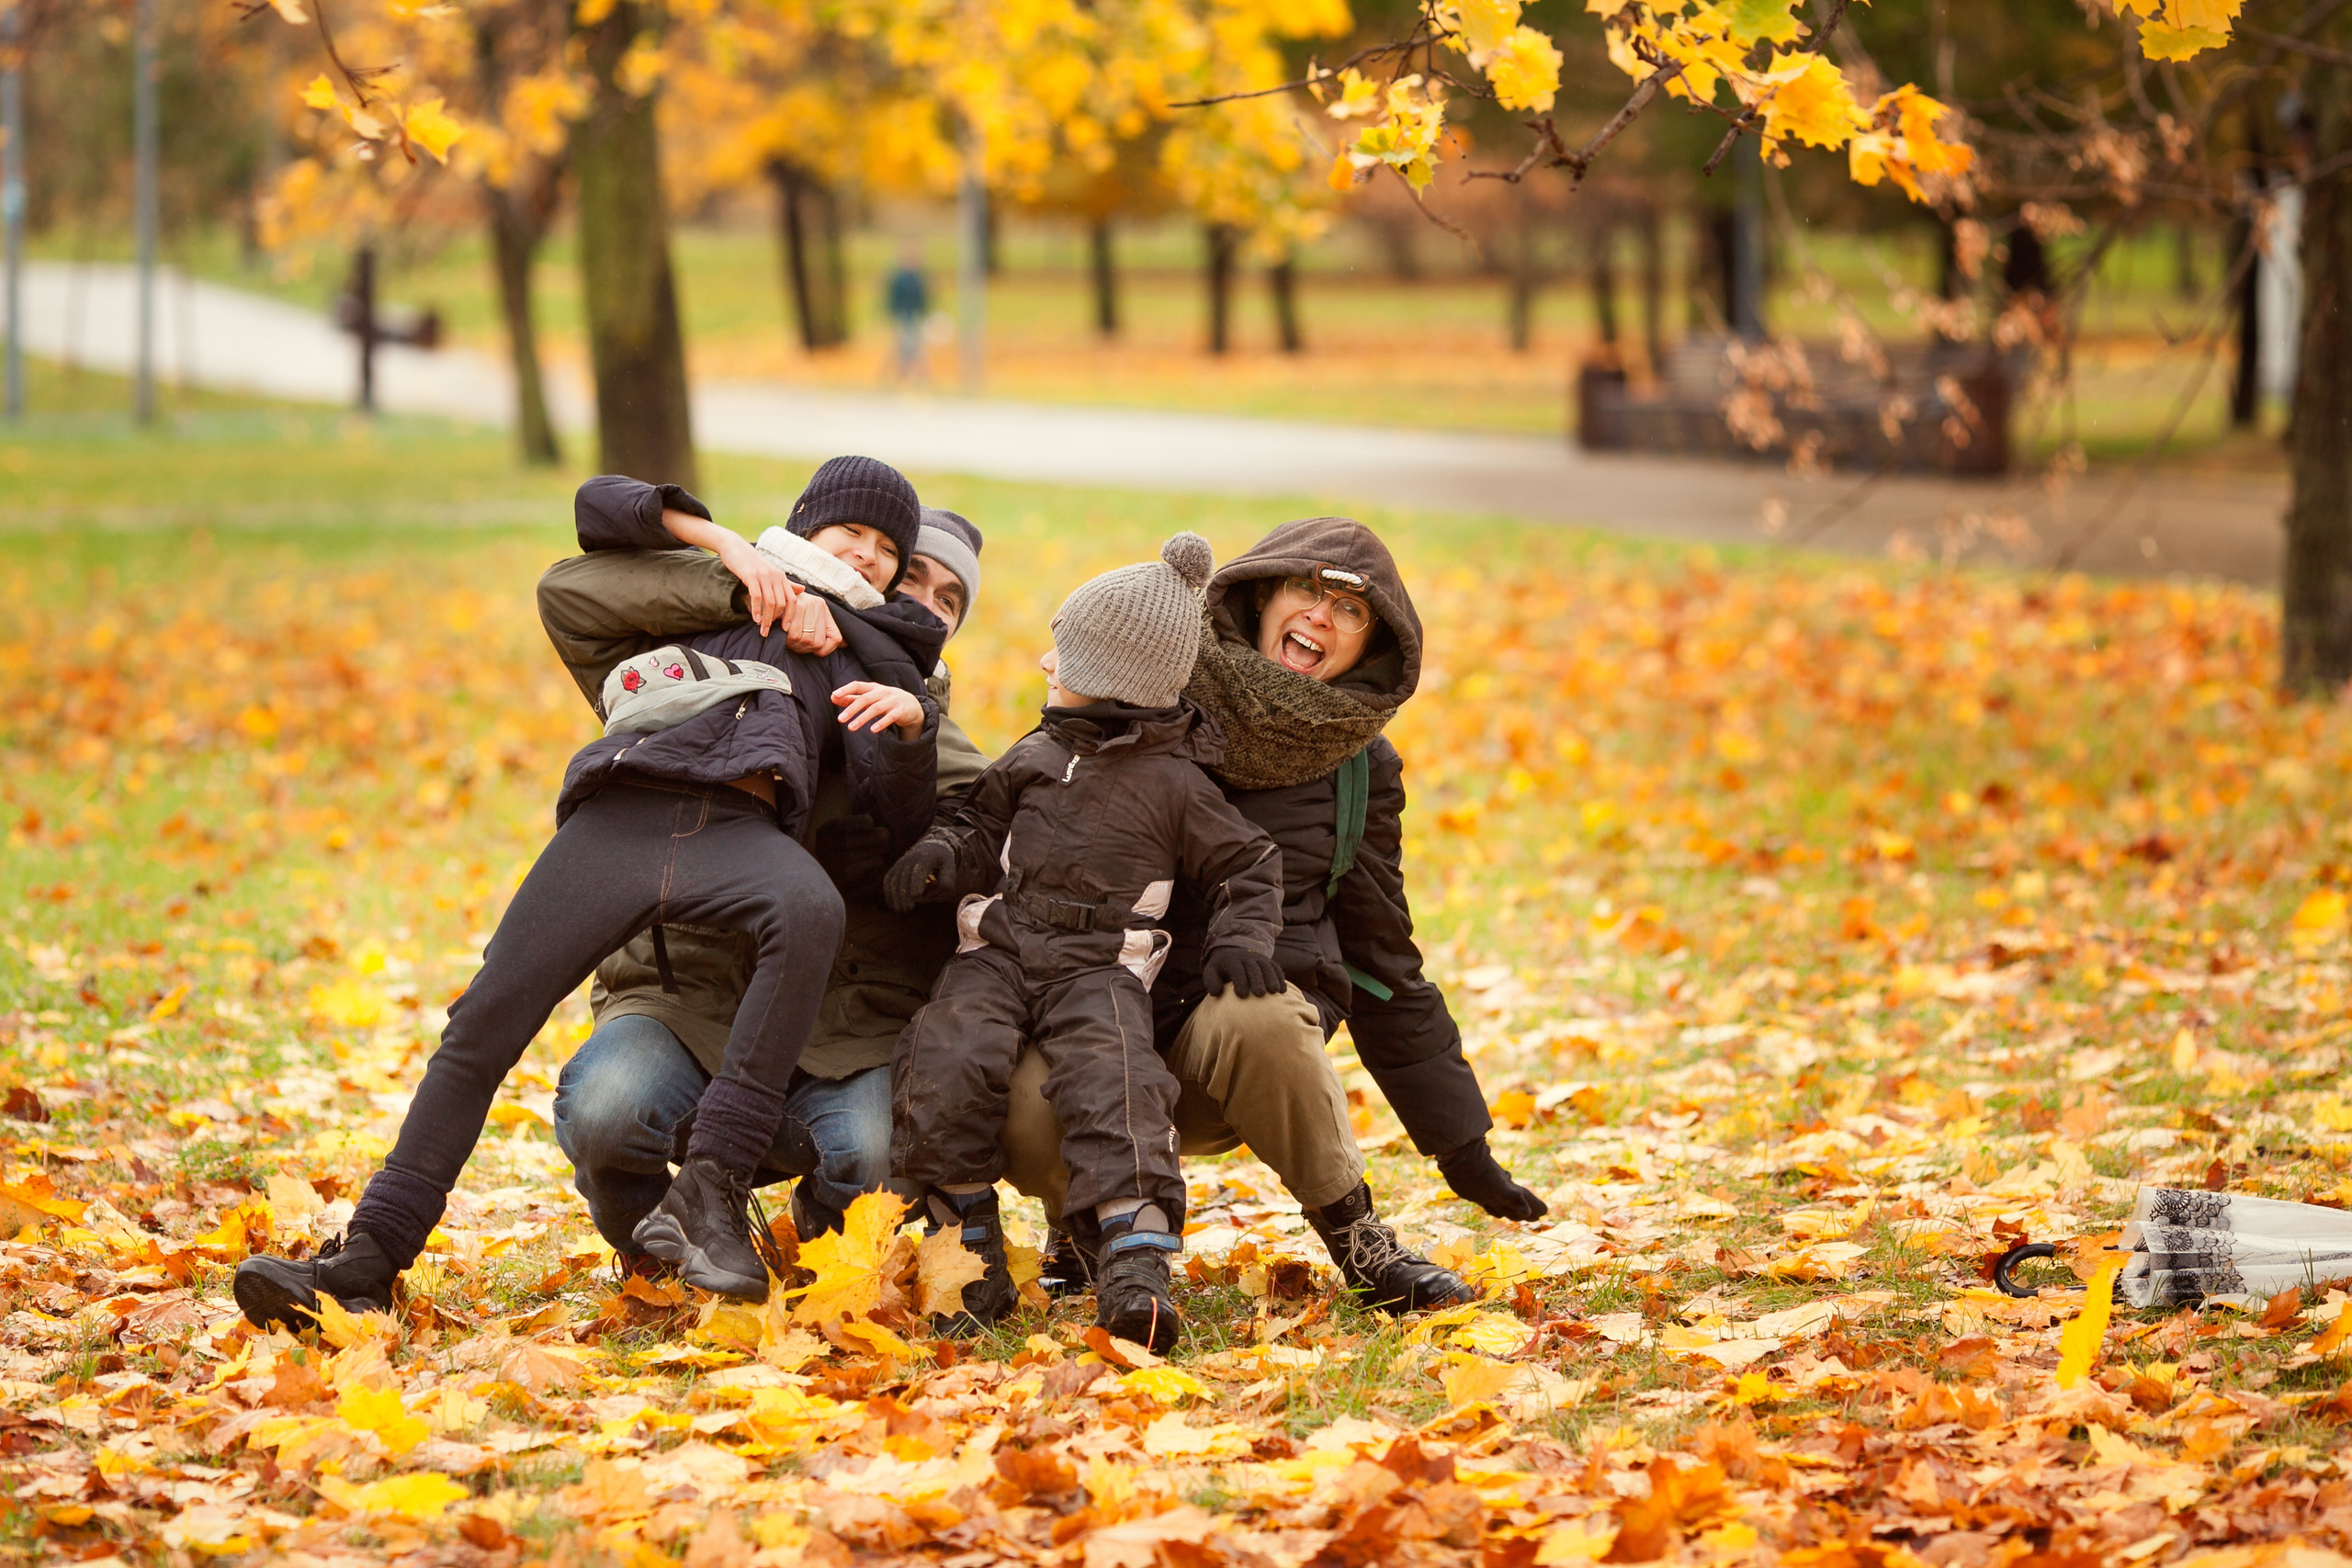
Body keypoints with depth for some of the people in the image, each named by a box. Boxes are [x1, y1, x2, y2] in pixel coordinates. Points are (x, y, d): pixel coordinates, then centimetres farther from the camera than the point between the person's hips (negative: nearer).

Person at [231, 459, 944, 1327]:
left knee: (810, 908, -38)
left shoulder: (874, 658, 30)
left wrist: (911, 725, -7)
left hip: (739, 826, -1)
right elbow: (600, 503, 20)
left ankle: (709, 1192, -39)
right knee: (482, 1027, -12)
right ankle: (369, 1257, -10)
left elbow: (902, 818, 15)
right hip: (618, 821, 1)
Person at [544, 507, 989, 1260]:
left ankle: (823, 1245, 8)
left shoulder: (948, 761, 16)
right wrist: (750, 584, -15)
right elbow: (570, 594, -3)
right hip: (685, 1004, -1)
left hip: (841, 1037, 1)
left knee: (880, 1154, -32)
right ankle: (652, 1266, 4)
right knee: (603, 1111, -33)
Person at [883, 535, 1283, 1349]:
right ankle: (970, 1261, -13)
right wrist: (941, 855, -1)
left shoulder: (1174, 784, 7)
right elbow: (985, 829, 21)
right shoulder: (1035, 756, 18)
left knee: (1111, 1084, -31)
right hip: (998, 951, 3)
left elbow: (1243, 868, 13)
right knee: (945, 1067, -24)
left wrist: (1240, 939, -4)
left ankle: (1136, 1265, -40)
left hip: (1101, 968, -3)